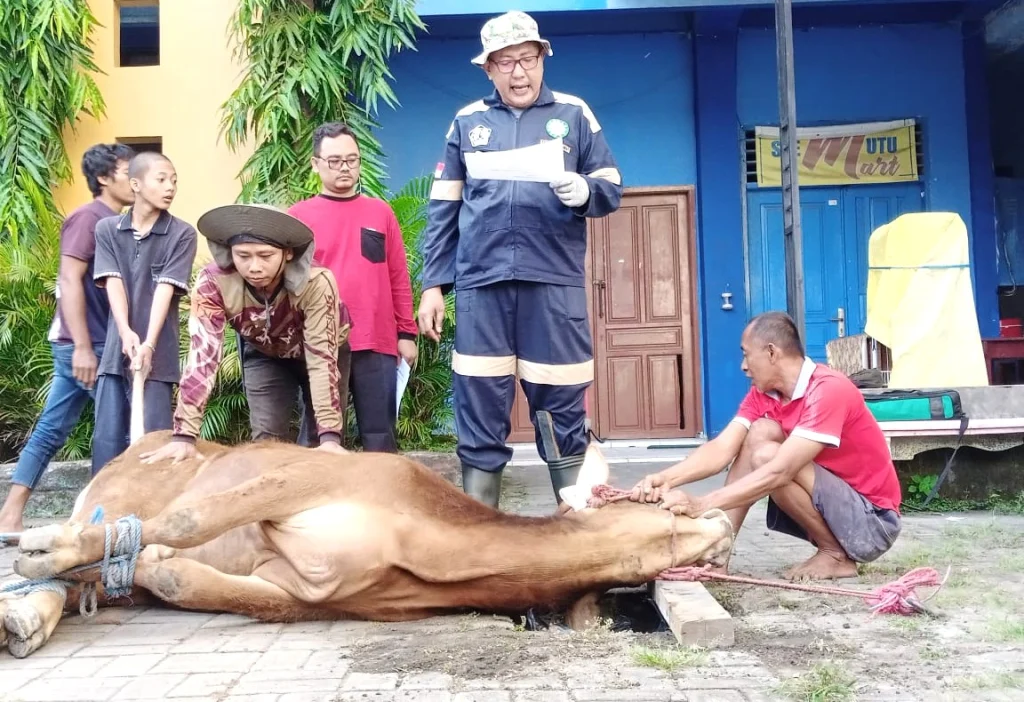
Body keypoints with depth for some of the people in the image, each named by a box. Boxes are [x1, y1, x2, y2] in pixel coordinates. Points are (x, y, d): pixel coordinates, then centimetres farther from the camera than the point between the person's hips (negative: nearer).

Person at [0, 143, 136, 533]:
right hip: (83, 344, -8)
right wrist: (83, 346, -22)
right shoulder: (88, 217, -10)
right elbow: (70, 281, -17)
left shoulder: (112, 222, 14)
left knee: (52, 428, 9)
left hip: (94, 343, 8)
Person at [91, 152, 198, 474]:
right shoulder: (107, 229, 7)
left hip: (157, 353, -2)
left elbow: (165, 288, -10)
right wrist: (126, 333, -19)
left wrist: (148, 345, -20)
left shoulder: (182, 234, -1)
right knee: (107, 436, 6)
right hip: (115, 349, 3)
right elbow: (113, 282, -3)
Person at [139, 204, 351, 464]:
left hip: (318, 351, -1)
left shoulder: (317, 282, -39)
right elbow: (203, 356, -36)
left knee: (319, 441, -3)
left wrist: (330, 436, -46)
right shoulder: (213, 283, -33)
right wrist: (184, 435, -42)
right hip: (264, 355, 1)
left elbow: (322, 358, -39)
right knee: (266, 439, -7)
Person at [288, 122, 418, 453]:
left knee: (380, 435, 6)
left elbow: (399, 277, 9)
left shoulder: (381, 212, 10)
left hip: (377, 342, 1)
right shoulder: (298, 216, 4)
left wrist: (406, 333, 6)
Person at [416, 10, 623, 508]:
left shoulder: (573, 114, 11)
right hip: (481, 284, 1)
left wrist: (584, 191, -14)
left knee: (562, 413, 2)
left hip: (554, 282, -1)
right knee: (479, 416, 2)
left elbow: (611, 189, 9)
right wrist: (433, 285, 6)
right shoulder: (467, 122, 14)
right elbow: (443, 211, 13)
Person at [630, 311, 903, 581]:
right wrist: (666, 479, -27)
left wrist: (702, 504, -36)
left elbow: (779, 472, -32)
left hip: (874, 520, -7)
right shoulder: (763, 393, 0)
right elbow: (721, 449, -11)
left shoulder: (828, 390, -24)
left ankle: (837, 555, -7)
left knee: (766, 455, -24)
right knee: (759, 433, -10)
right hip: (833, 505, 7)